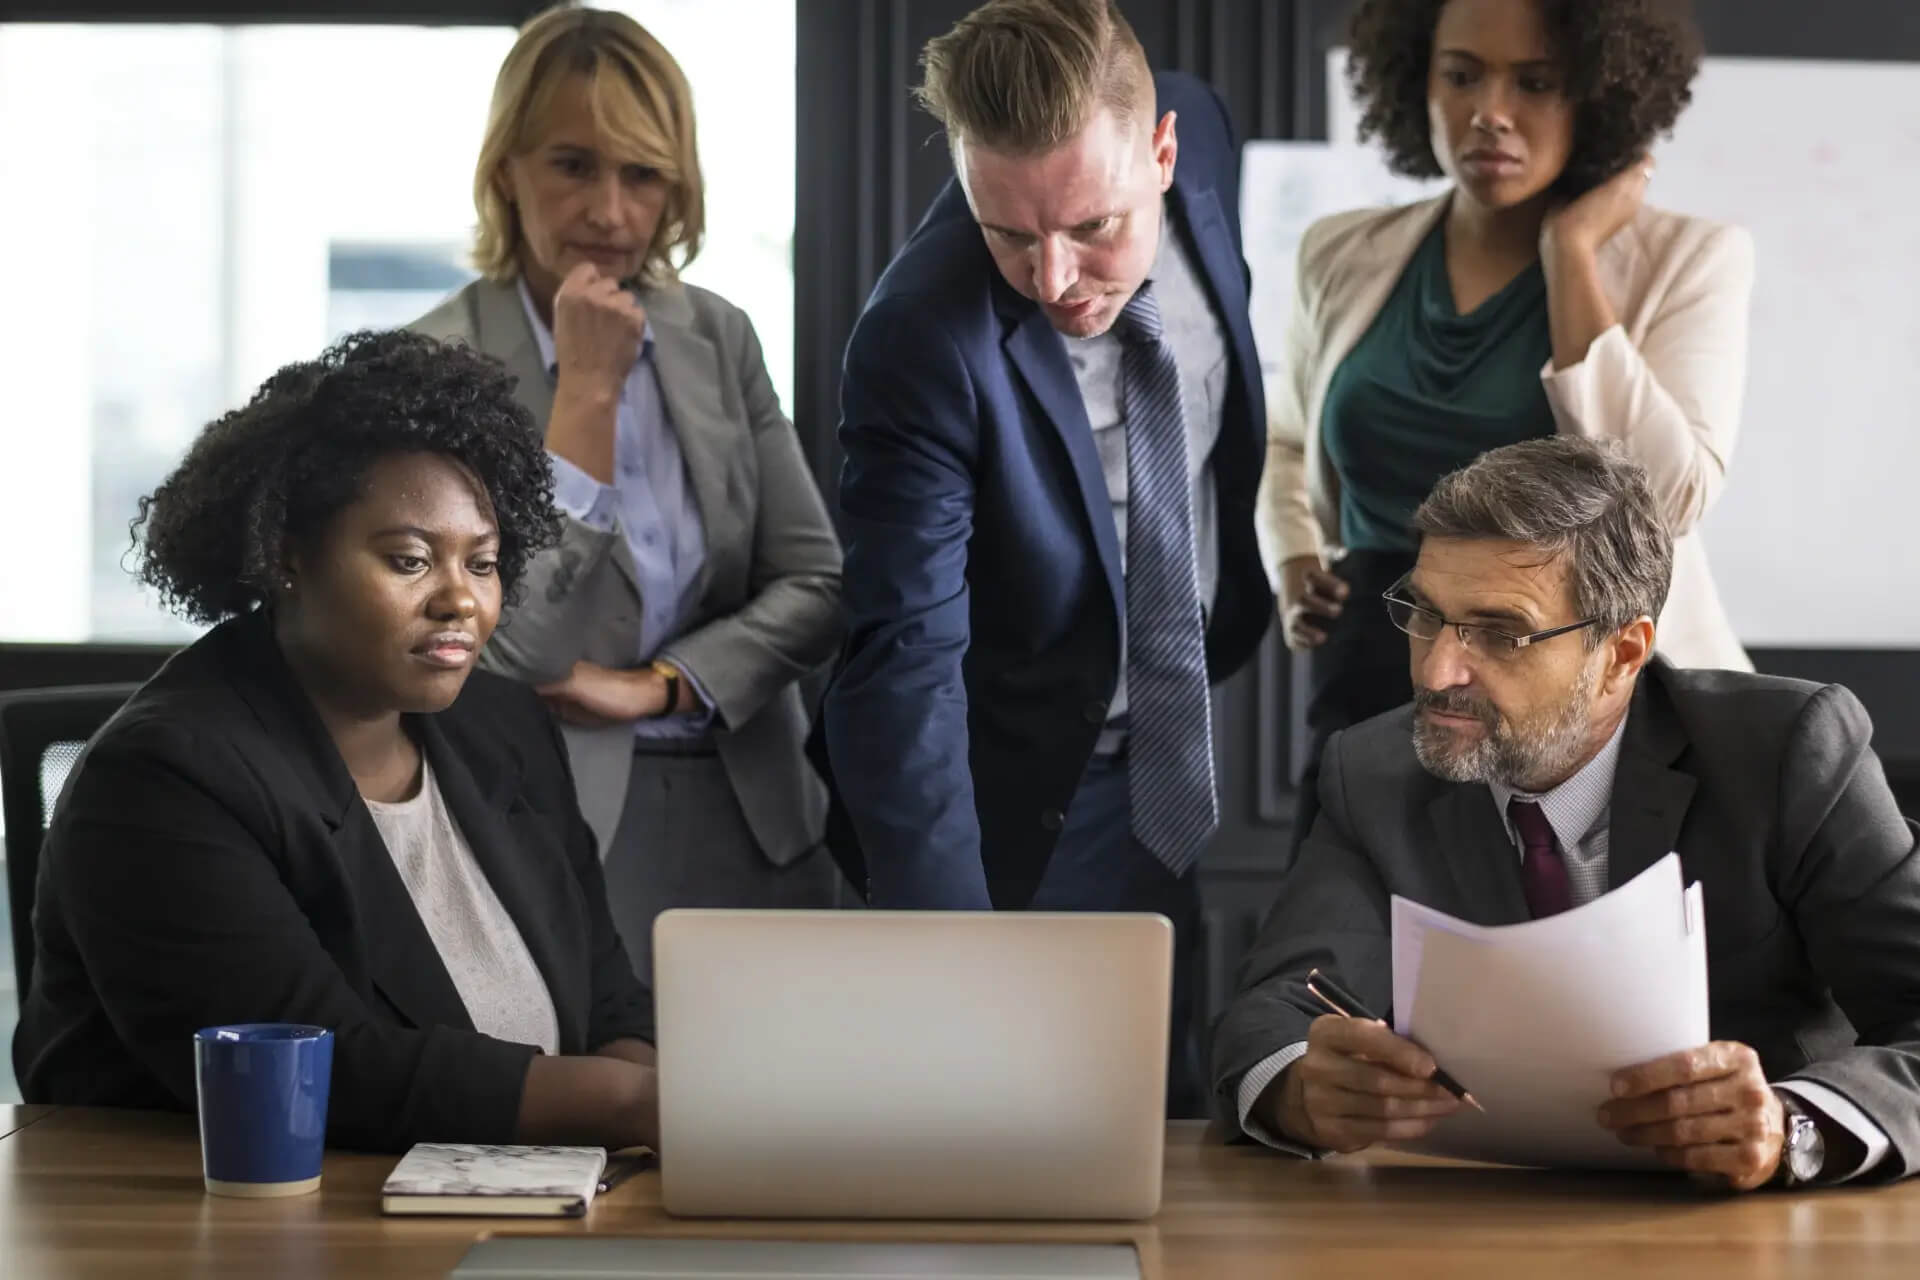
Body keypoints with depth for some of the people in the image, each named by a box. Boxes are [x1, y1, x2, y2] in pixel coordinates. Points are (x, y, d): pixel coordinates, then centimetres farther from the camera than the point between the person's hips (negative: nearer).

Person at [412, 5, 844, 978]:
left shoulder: (717, 337, 7)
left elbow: (815, 587, 6)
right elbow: (522, 651, -15)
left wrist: (658, 686, -9)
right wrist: (588, 385, -15)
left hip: (751, 819, 5)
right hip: (560, 829, -4)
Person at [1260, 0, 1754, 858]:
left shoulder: (1684, 262, -4)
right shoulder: (1347, 260, 7)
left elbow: (1662, 499, -17)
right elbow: (1283, 435, 25)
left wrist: (1571, 254, -14)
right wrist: (1292, 564, 6)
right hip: (1375, 712, 3)